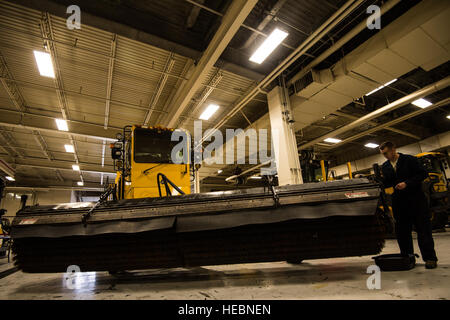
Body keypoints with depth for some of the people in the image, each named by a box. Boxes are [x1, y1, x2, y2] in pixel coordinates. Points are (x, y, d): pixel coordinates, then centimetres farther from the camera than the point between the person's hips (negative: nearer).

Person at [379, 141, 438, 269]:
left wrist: (406, 183, -18)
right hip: (399, 202, 5)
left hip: (416, 200, -4)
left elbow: (423, 174, -8)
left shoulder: (410, 160, -4)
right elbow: (387, 184, 10)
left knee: (423, 229, 0)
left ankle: (430, 258, 10)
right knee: (402, 231, 8)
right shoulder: (385, 166, 9)